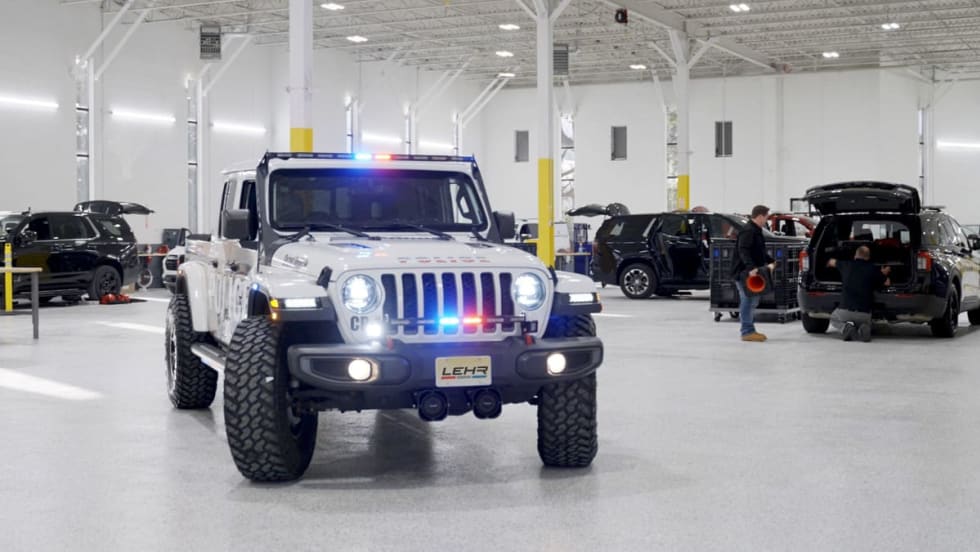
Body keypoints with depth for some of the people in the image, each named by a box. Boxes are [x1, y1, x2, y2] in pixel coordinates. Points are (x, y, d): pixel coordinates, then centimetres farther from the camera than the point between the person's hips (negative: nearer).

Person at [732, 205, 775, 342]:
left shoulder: (757, 231, 18)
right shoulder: (748, 232, -16)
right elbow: (743, 252, -28)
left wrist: (770, 261, 30)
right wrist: (751, 267, -38)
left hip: (751, 273, 11)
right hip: (744, 273, -11)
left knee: (752, 301, 15)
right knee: (748, 301, -9)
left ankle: (750, 330, 23)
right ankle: (747, 332, -6)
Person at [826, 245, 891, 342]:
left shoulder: (847, 265, 6)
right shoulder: (872, 269, 0)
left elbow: (832, 262, 27)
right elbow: (887, 282, 12)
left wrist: (829, 263, 51)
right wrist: (883, 274, 34)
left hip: (845, 310, 0)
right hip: (864, 313, 0)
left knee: (834, 318, 32)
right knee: (866, 323, 32)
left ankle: (845, 327, -3)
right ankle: (864, 329, -6)